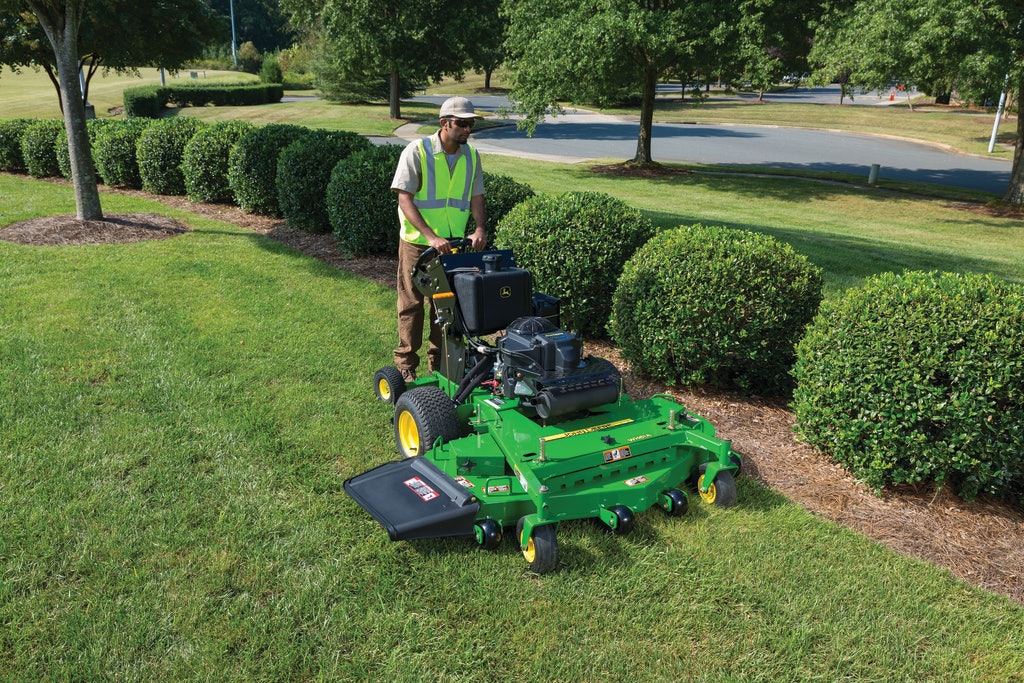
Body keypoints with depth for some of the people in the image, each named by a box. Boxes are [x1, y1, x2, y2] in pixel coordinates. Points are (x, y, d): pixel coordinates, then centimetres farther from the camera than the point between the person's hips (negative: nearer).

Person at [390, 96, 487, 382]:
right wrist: (431, 236, -28)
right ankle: (405, 365, 14)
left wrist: (479, 227, -14)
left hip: (453, 244, 5)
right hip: (417, 242, -4)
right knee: (411, 304, 4)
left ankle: (440, 362, 24)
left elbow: (476, 197, 7)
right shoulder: (417, 151, -13)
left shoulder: (471, 156, 4)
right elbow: (404, 199, -18)